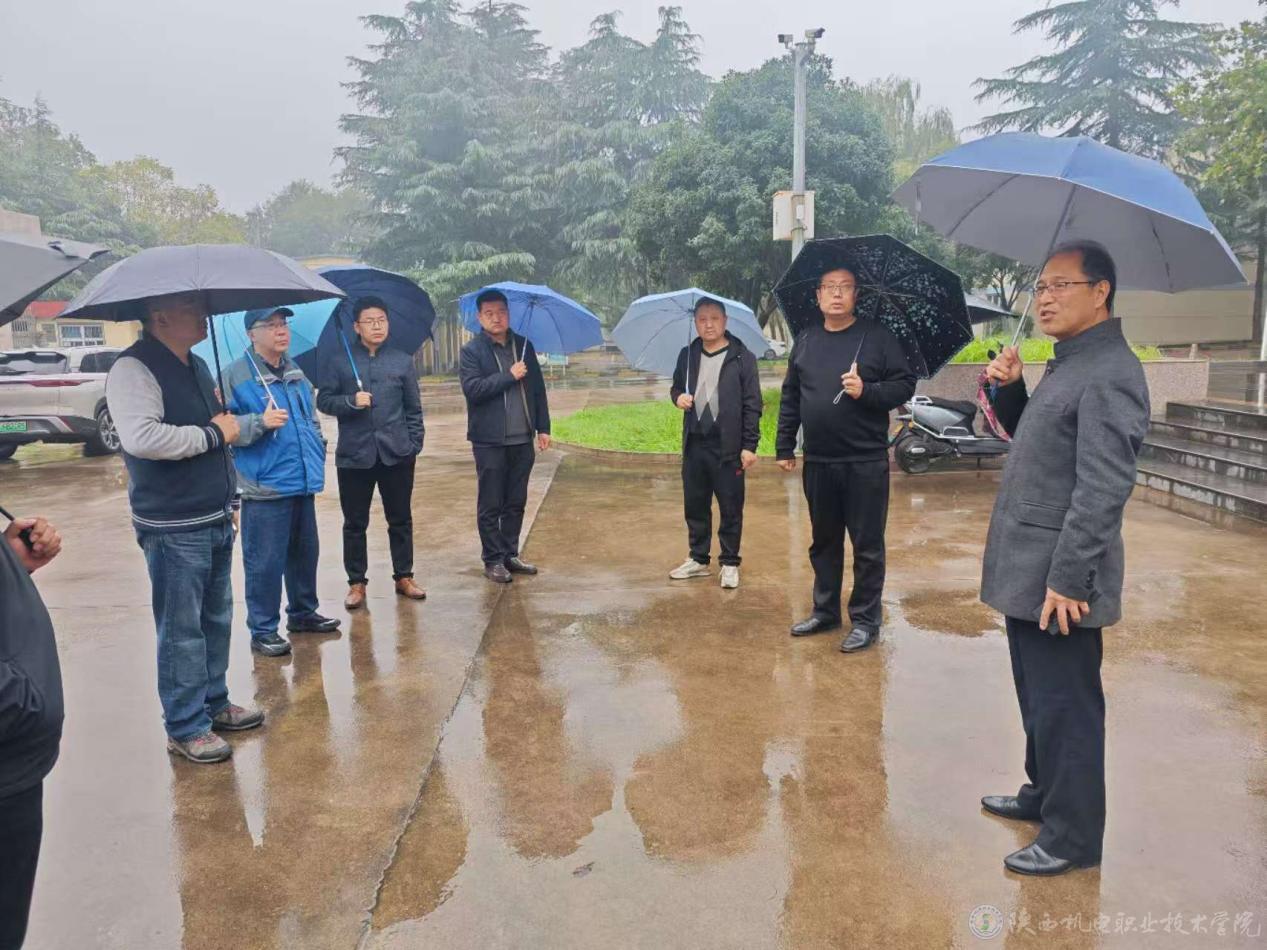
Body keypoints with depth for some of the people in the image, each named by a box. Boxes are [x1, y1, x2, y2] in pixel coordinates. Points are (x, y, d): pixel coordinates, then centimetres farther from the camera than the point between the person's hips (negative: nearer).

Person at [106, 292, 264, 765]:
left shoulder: (196, 366, 14)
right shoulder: (134, 369, -15)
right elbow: (141, 437, -31)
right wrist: (213, 433, -19)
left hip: (216, 521, 9)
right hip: (173, 529, -8)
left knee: (217, 620, 17)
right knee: (182, 630, 1)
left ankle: (215, 703, 32)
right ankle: (185, 728, 14)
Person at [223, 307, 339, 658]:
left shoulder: (295, 372, 15)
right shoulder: (235, 375, -7)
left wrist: (318, 450, 17)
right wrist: (260, 422, -25)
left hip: (303, 483, 7)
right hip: (264, 487, -7)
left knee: (305, 552, 17)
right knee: (264, 562, -2)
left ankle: (303, 612, 33)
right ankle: (263, 630, 10)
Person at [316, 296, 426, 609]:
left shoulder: (403, 361, 7)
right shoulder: (340, 361, 3)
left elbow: (413, 408, 9)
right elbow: (323, 400, 3)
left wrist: (414, 444, 3)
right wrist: (350, 402, -15)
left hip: (396, 453, 1)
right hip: (354, 454, -1)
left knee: (401, 519, 10)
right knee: (355, 523, 6)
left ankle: (404, 577, 23)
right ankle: (356, 583, 17)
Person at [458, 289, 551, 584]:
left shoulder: (524, 346, 10)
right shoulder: (472, 351, -3)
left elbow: (538, 389, 11)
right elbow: (472, 388, -17)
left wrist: (543, 428, 7)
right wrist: (509, 376, -17)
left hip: (522, 440, 4)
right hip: (489, 441, -4)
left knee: (516, 503, 12)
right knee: (490, 506, 3)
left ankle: (510, 554, 23)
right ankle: (493, 561, 12)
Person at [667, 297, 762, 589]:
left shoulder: (742, 357, -5)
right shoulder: (688, 355, 8)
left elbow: (752, 404, -6)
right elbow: (676, 386, 21)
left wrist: (749, 445, -11)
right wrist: (678, 396, -3)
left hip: (728, 447, -4)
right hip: (694, 445, 5)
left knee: (731, 509, 4)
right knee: (695, 506, 13)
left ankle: (729, 564, 17)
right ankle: (698, 559, 27)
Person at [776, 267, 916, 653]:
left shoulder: (877, 336, -2)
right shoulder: (805, 340, 10)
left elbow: (905, 385, -4)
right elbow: (790, 397, 12)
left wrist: (866, 391, -20)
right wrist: (785, 446, 9)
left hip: (865, 462, -4)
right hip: (818, 462, 4)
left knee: (867, 545, 3)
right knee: (823, 542, 15)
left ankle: (865, 620, 15)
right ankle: (825, 610, 29)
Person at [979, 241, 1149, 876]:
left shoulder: (1109, 373, -17)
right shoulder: (1067, 365, 14)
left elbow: (1104, 487, -23)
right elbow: (1031, 438, 24)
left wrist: (1067, 579, -24)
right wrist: (1009, 389, 6)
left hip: (1058, 580, -10)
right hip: (1025, 574, 10)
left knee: (1064, 708, 3)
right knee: (1038, 699, 22)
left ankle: (1072, 837, 18)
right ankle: (1044, 794, 39)